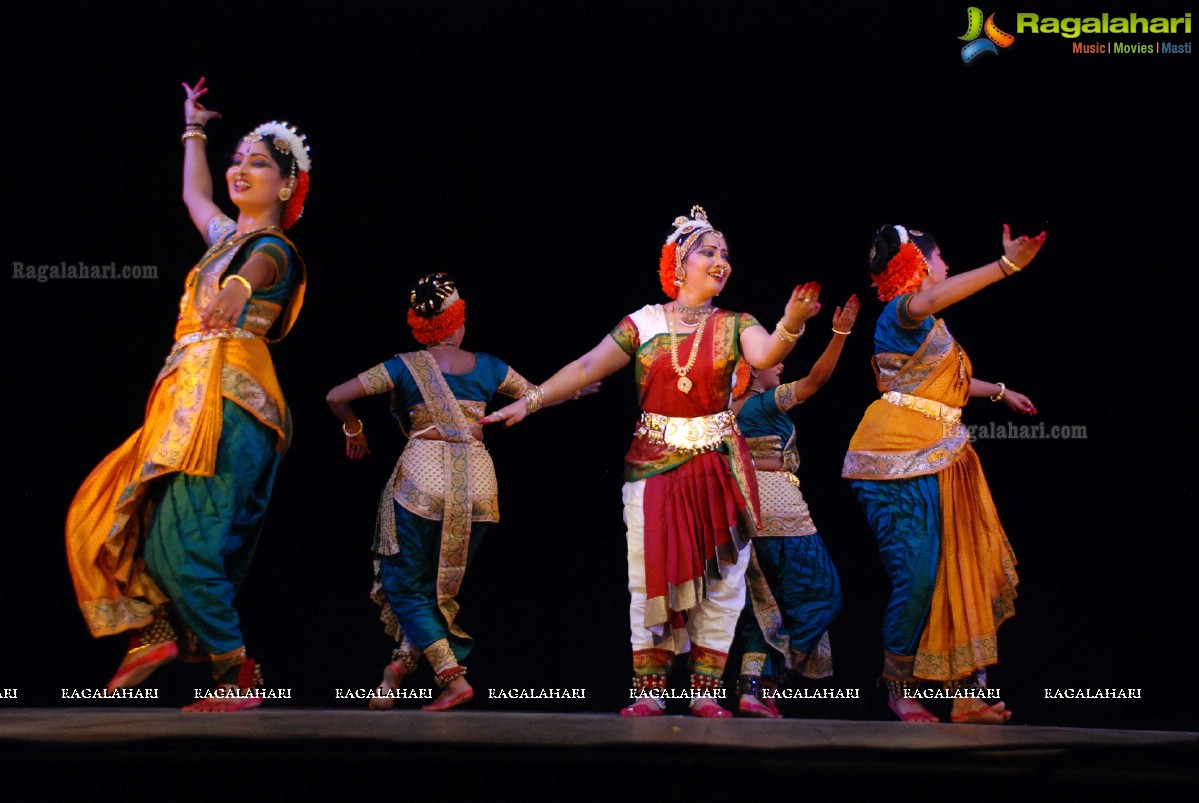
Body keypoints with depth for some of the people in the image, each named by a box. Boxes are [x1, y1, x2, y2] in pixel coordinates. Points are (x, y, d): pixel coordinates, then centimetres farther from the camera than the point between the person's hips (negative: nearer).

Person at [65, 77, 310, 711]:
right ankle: (156, 631, 7)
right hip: (192, 397, 10)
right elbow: (193, 194, 41)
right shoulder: (227, 235, 24)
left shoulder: (272, 248, 0)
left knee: (181, 540, -15)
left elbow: (257, 269, -19)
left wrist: (237, 286, -34)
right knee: (106, 514, 6)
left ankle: (238, 676, -10)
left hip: (227, 401, -10)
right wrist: (194, 129, 50)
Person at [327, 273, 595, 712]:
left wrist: (353, 429, 21)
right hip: (476, 484, 3)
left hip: (423, 477, -3)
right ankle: (401, 663, 7)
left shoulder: (405, 366, 2)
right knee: (442, 587, 14)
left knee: (404, 583, 4)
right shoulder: (487, 367, 9)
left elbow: (336, 397, 2)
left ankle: (452, 675, -10)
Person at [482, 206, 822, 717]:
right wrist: (529, 401, -6)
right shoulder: (644, 324, 3)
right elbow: (586, 368, 1)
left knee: (720, 580, 1)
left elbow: (765, 355, -17)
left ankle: (706, 690, 8)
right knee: (651, 578, -1)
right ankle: (649, 690, 5)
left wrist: (791, 326, -37)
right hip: (654, 465, -1)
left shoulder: (733, 325, 4)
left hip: (719, 465, 1)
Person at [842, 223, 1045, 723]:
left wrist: (999, 391, 53)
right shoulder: (901, 311, -8)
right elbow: (932, 299, -33)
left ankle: (966, 694, 5)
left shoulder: (927, 326, 22)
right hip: (900, 461, -10)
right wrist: (1006, 266, -41)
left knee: (957, 572, 4)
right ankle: (900, 691, 2)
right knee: (917, 576, -12)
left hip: (938, 459, 10)